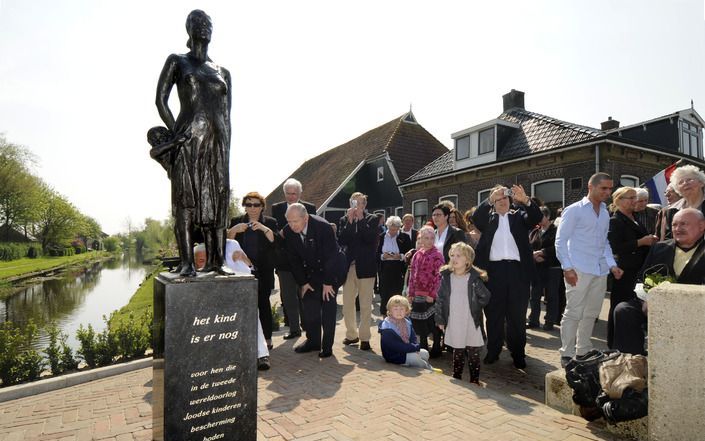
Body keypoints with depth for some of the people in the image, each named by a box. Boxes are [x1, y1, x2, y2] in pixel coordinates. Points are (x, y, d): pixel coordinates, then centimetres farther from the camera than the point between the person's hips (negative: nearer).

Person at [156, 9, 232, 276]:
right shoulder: (177, 61, 13)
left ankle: (216, 260, 2)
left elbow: (227, 116, 16)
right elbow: (160, 100, 5)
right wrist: (176, 134, -5)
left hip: (217, 141, 3)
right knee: (186, 199, -7)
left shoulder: (223, 73, 21)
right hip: (188, 139, -3)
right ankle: (187, 262, -6)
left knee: (218, 199, -2)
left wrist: (227, 150, 7)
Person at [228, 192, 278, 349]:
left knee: (263, 303, -1)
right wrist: (234, 230, -15)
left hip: (263, 272, -1)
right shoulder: (236, 222, 10)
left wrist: (264, 229, -20)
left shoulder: (270, 222, 5)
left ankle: (267, 339, 11)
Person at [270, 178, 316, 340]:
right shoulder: (276, 208, 6)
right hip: (284, 259, 2)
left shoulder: (310, 208, 2)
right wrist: (280, 234, -18)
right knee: (288, 297, 9)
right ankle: (294, 329, 21)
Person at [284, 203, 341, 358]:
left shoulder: (323, 226, -27)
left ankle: (327, 346, 5)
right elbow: (294, 260, -3)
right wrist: (302, 282, -5)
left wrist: (327, 282, -19)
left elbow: (330, 256, -22)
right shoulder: (288, 232, -13)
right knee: (309, 306, 3)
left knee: (328, 307, -4)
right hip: (310, 273, 5)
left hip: (330, 271, -4)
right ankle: (313, 341, 17)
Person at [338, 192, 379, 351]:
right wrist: (350, 221, -11)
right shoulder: (344, 220, 7)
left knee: (365, 305, 3)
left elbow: (371, 238, -14)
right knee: (347, 304, 11)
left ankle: (364, 337, 13)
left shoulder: (372, 219, 1)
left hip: (365, 267, -3)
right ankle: (351, 334, 26)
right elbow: (341, 241, -6)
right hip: (348, 266, 3)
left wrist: (361, 219, -13)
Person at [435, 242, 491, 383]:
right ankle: (456, 380, 29)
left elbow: (485, 297, -4)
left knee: (474, 355, 8)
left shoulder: (474, 278, -8)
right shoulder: (446, 277, 0)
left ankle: (474, 382, 23)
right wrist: (440, 319, 2)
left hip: (472, 323, -2)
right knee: (457, 354, 15)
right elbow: (440, 299, 2)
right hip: (454, 324, 2)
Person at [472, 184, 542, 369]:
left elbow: (537, 217, -5)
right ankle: (493, 351, 20)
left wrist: (525, 200, -20)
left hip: (517, 269, 0)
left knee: (517, 315, 8)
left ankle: (518, 353, 19)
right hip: (494, 270, 0)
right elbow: (475, 218, -9)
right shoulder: (488, 218, 10)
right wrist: (490, 199, -17)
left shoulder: (519, 215, 12)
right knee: (493, 313, 8)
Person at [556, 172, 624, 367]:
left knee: (591, 314, 11)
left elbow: (605, 242, 21)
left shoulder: (605, 213, 16)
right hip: (578, 270, -6)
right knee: (573, 313, -6)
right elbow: (560, 241, -6)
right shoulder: (574, 210, -3)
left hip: (600, 271, 7)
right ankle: (567, 355, 3)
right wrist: (567, 267, -14)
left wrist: (612, 265, 7)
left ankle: (584, 352, 22)